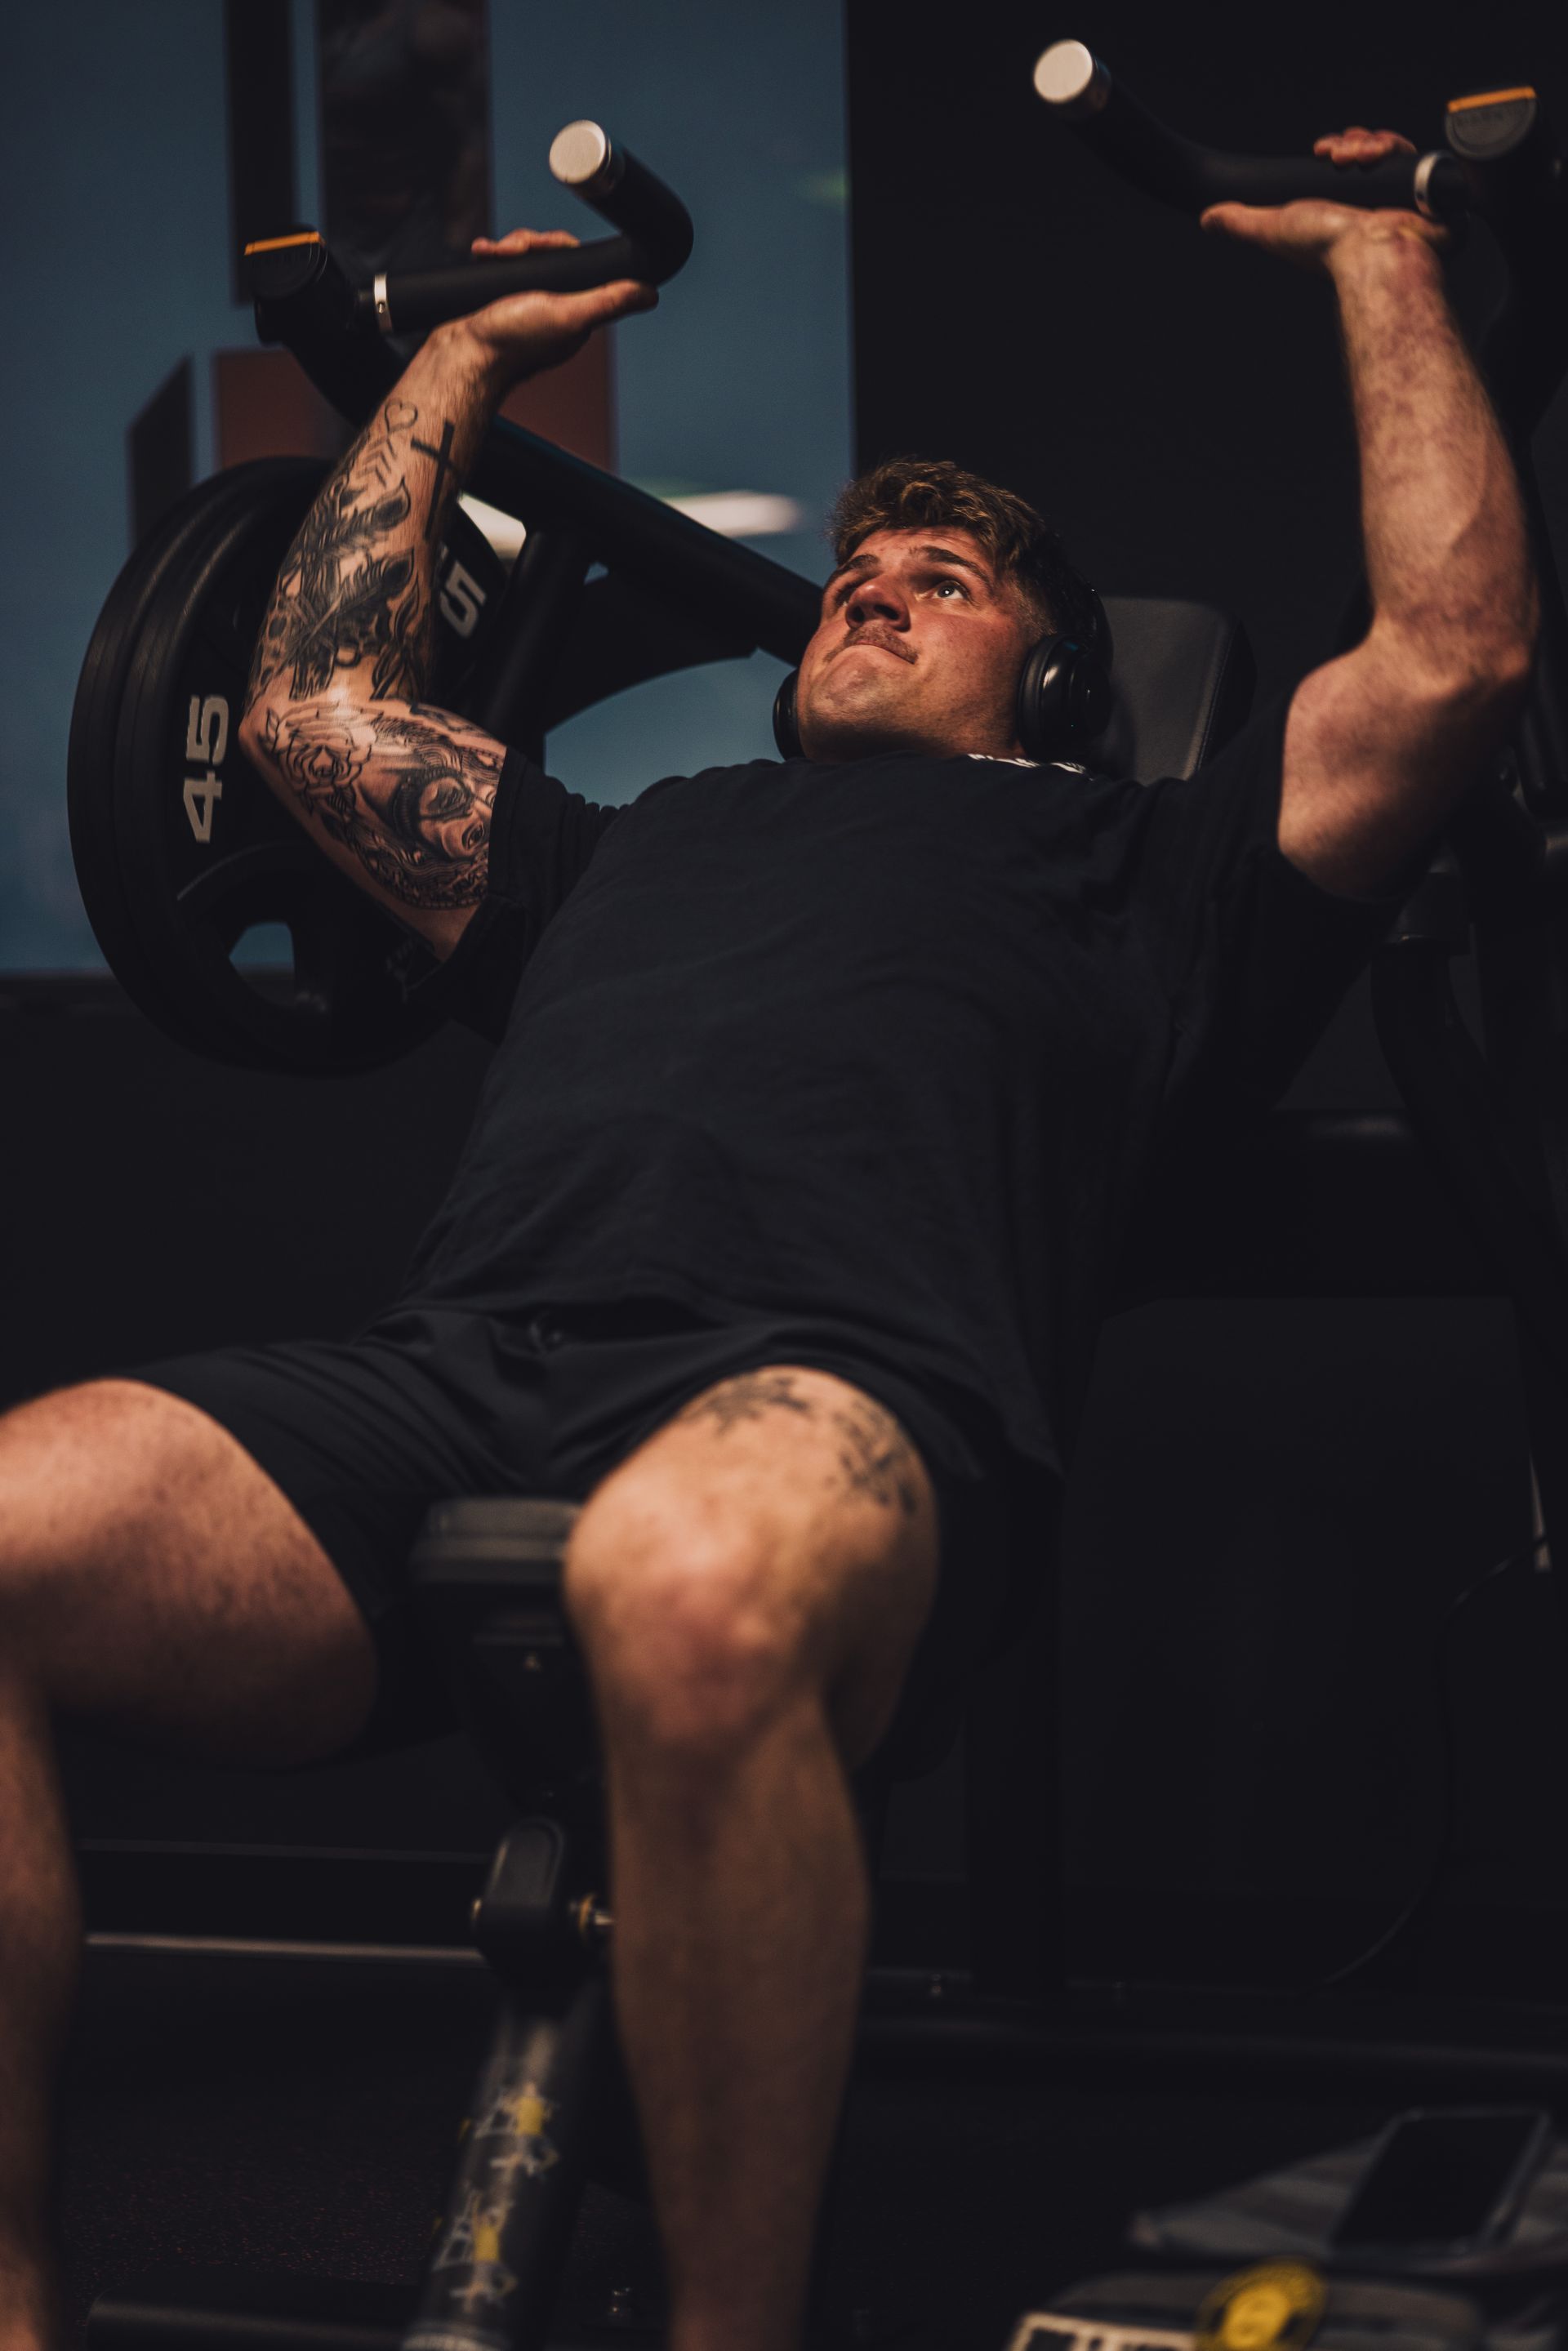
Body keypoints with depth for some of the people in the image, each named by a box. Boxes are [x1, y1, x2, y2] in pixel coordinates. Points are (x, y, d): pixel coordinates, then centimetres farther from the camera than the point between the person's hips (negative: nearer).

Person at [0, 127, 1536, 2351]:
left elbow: (1455, 651, 21)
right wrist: (464, 360, 57)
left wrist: (1385, 263, 31)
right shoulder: (636, 838, 41)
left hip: (831, 1393, -4)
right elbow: (316, 706, 49)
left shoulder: (1131, 860, 30)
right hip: (453, 1371, 5)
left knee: (692, 1586, -45)